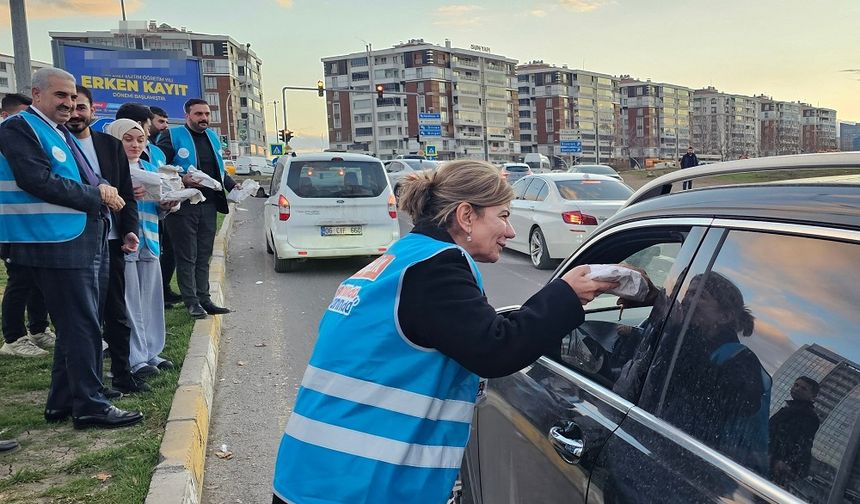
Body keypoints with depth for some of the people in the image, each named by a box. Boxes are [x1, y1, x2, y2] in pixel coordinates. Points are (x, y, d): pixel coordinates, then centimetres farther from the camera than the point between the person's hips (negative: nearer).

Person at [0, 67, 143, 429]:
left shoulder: (62, 133, 20)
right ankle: (90, 405, 6)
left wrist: (103, 187, 0)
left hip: (88, 243, 9)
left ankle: (62, 403, 26)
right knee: (81, 327, -5)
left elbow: (87, 178, 22)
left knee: (78, 327, 15)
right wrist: (97, 197, -14)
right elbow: (40, 180, -19)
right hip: (59, 246, -9)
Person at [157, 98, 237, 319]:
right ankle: (191, 302, 7)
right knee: (187, 257, 0)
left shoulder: (213, 137, 17)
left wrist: (232, 185, 11)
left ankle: (203, 299, 17)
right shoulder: (172, 136, -5)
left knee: (203, 256, 10)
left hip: (209, 205, 6)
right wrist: (182, 180, -24)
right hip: (182, 206, -6)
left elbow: (219, 169, 26)